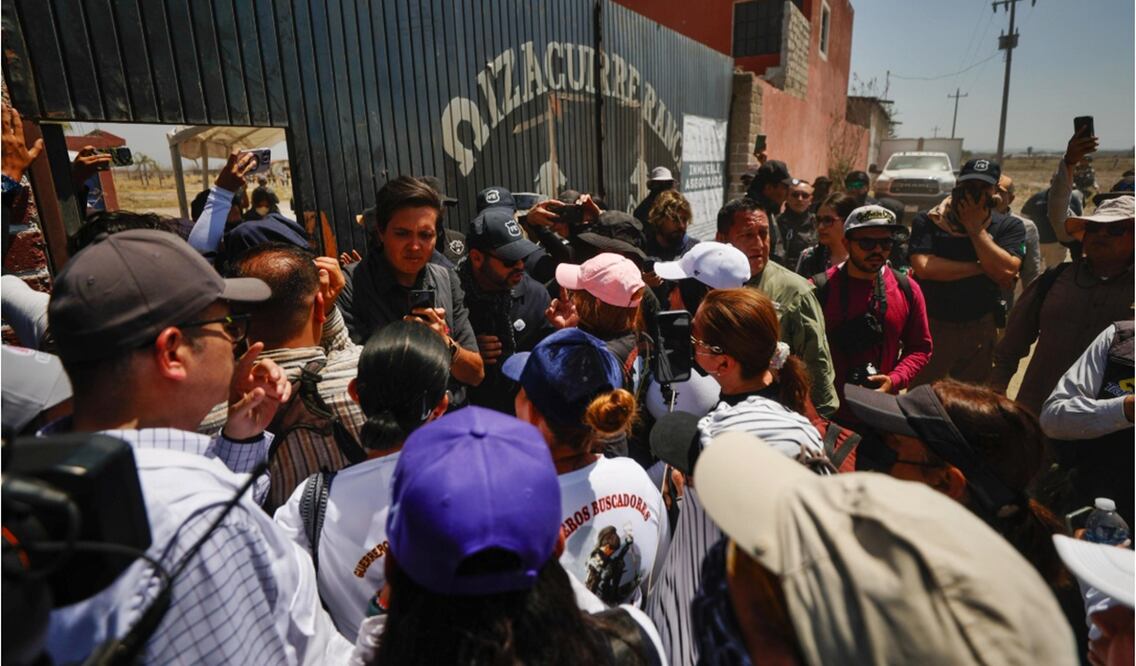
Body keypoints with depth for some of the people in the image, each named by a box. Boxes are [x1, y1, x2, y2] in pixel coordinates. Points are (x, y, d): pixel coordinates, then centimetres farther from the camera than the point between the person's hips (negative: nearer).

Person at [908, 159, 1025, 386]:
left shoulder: (1009, 227, 2)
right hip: (932, 324, -2)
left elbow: (1006, 272, -15)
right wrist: (981, 268, -13)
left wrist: (976, 228, -12)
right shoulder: (928, 221, -4)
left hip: (980, 329, 2)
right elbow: (923, 267, -19)